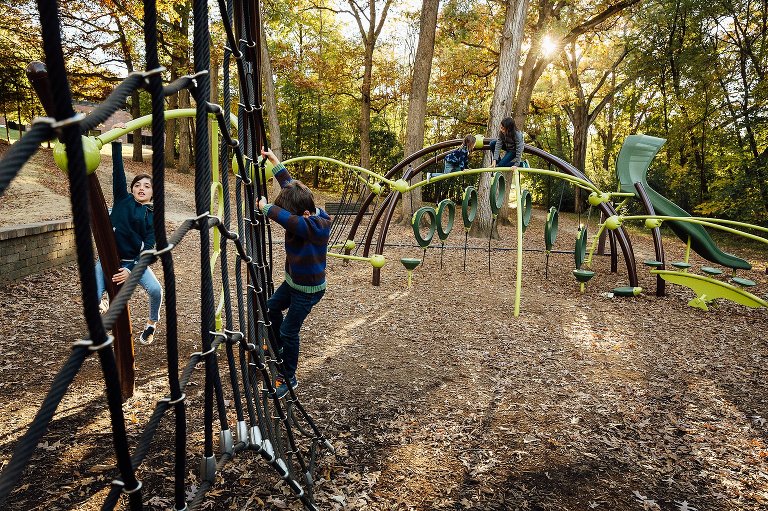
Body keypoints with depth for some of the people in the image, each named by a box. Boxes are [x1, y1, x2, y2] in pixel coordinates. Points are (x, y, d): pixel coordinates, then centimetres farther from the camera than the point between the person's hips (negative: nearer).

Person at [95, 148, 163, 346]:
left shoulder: (153, 217, -1)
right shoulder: (123, 199, 3)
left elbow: (148, 248, -9)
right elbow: (118, 171, -7)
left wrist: (130, 270, -23)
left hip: (135, 261, -1)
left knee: (155, 289, -27)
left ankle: (152, 323, 6)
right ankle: (101, 303, 24)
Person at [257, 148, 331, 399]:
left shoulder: (313, 226, -33)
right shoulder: (307, 215, -8)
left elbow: (284, 217, -47)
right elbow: (290, 185, 4)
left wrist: (265, 206, -29)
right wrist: (274, 160, 5)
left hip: (308, 289, -9)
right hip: (293, 281, 9)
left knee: (289, 331, -1)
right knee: (271, 307, 26)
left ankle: (288, 378, 18)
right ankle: (277, 347, 49)